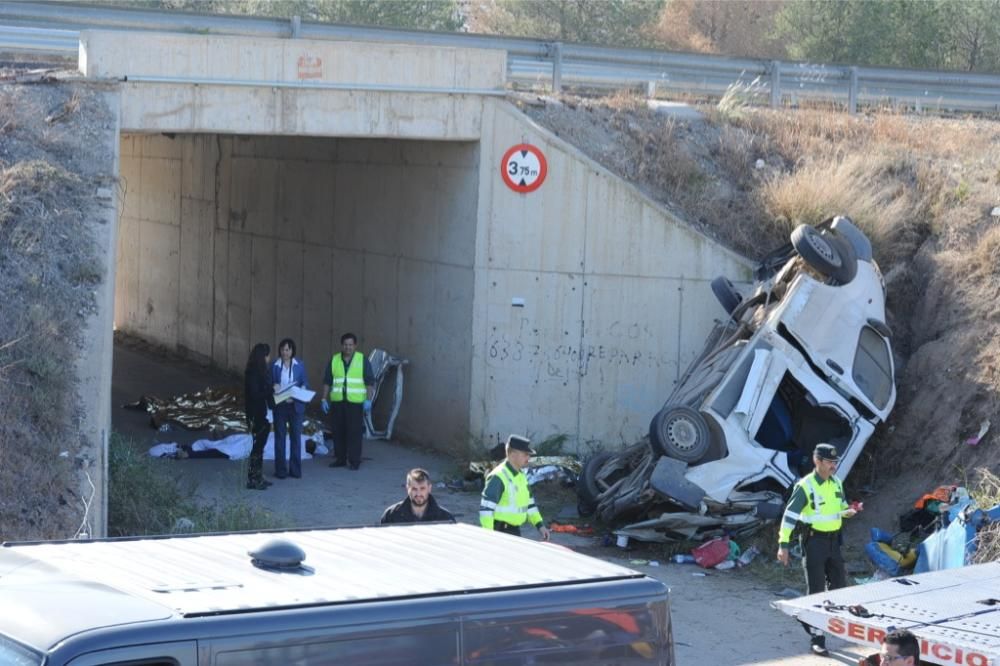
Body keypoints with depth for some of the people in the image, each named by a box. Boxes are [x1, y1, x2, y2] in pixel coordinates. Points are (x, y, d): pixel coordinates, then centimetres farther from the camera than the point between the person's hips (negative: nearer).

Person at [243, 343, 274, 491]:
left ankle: (258, 477, 20)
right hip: (256, 415, -9)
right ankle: (252, 480, 0)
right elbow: (255, 394, -21)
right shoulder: (253, 373, -17)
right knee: (257, 446, -5)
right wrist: (271, 390, -15)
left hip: (262, 413, 9)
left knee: (260, 445, 13)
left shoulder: (260, 371, 11)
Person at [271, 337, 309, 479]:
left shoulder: (299, 365, 4)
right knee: (280, 437, 1)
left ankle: (295, 470, 9)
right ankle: (280, 470, 7)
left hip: (296, 405, 1)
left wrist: (301, 391, -14)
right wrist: (273, 388, -15)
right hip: (280, 405, 0)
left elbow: (305, 383, 5)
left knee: (296, 436, 2)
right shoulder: (274, 366, 2)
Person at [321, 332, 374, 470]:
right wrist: (324, 399, 5)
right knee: (337, 431, 4)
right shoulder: (334, 360, 10)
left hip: (355, 402, -3)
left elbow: (370, 382, 0)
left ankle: (354, 461, -1)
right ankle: (340, 459, 13)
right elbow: (327, 382, 12)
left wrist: (368, 400, -9)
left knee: (354, 432, -5)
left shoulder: (363, 360, 2)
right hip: (337, 402, 3)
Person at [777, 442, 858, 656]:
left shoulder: (836, 483, 5)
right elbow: (790, 515, -14)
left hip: (833, 540, 7)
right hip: (814, 540, -7)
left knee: (839, 584, 10)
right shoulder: (805, 486, -15)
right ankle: (817, 638, 4)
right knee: (816, 589, -3)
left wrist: (847, 511, -4)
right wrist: (783, 544, -17)